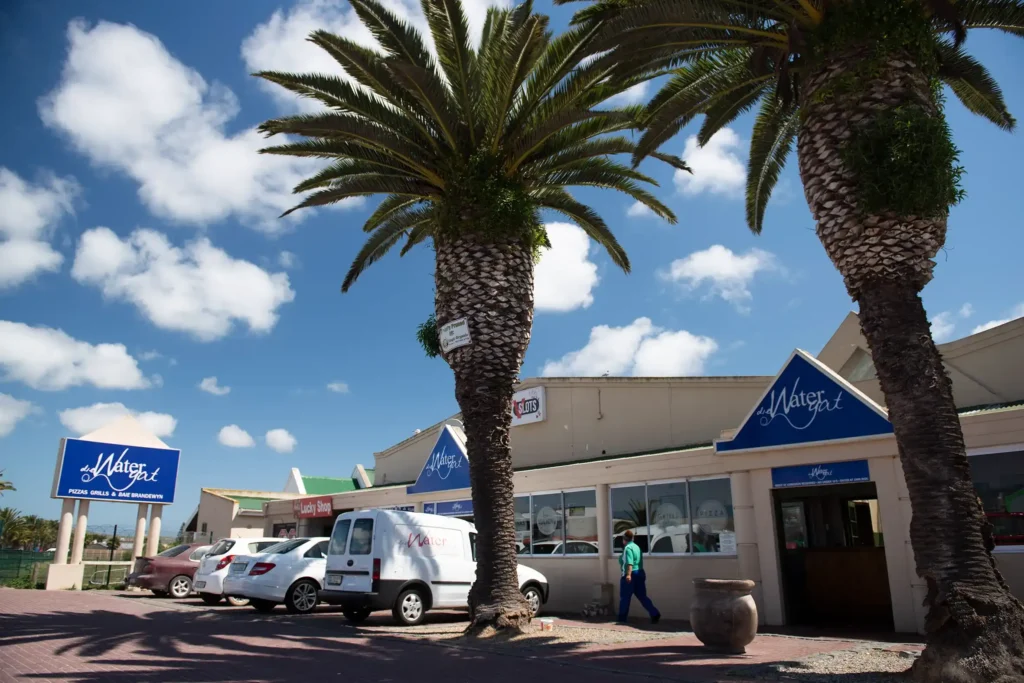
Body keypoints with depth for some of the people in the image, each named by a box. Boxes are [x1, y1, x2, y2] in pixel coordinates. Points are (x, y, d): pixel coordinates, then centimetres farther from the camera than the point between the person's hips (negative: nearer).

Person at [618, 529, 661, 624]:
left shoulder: (628, 548, -12)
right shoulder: (637, 547, 15)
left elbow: (629, 563, -25)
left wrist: (628, 574, -34)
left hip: (631, 574, -8)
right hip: (640, 573, 8)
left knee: (625, 598, 5)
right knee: (642, 596, 8)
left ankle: (622, 618, 14)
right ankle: (655, 614, -4)